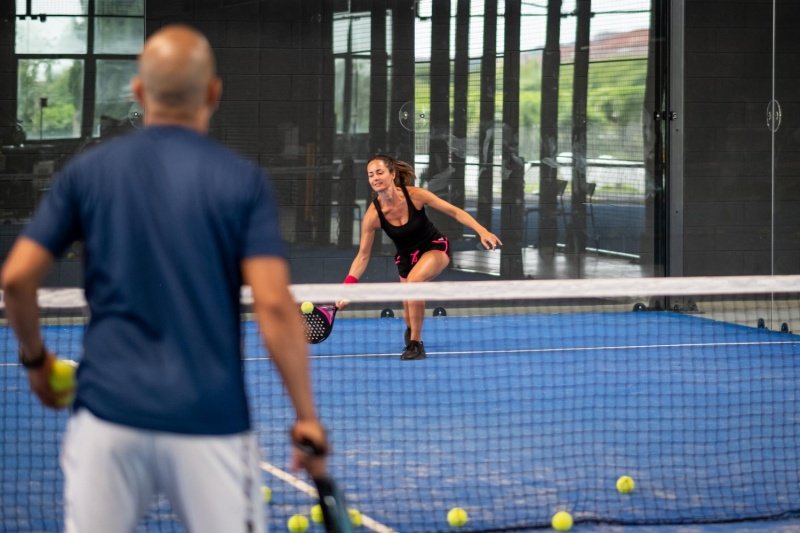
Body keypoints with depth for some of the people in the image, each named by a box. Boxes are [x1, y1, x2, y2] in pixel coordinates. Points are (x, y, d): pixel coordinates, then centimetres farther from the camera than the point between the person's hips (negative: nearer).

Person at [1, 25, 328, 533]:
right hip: (210, 418, -2)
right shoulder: (244, 180, -3)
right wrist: (307, 417, -5)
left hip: (107, 410, 2)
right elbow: (274, 305, -11)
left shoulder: (88, 171, 4)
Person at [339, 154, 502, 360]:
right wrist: (348, 286, -26)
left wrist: (482, 231, -27)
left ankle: (415, 344, -19)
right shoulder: (373, 215, -21)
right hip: (407, 257, 3)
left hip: (435, 247, -3)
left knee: (413, 280, -33)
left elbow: (455, 212, -16)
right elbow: (362, 256, -14)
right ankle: (411, 332, 46)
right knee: (409, 317, 5)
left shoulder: (415, 195, -24)